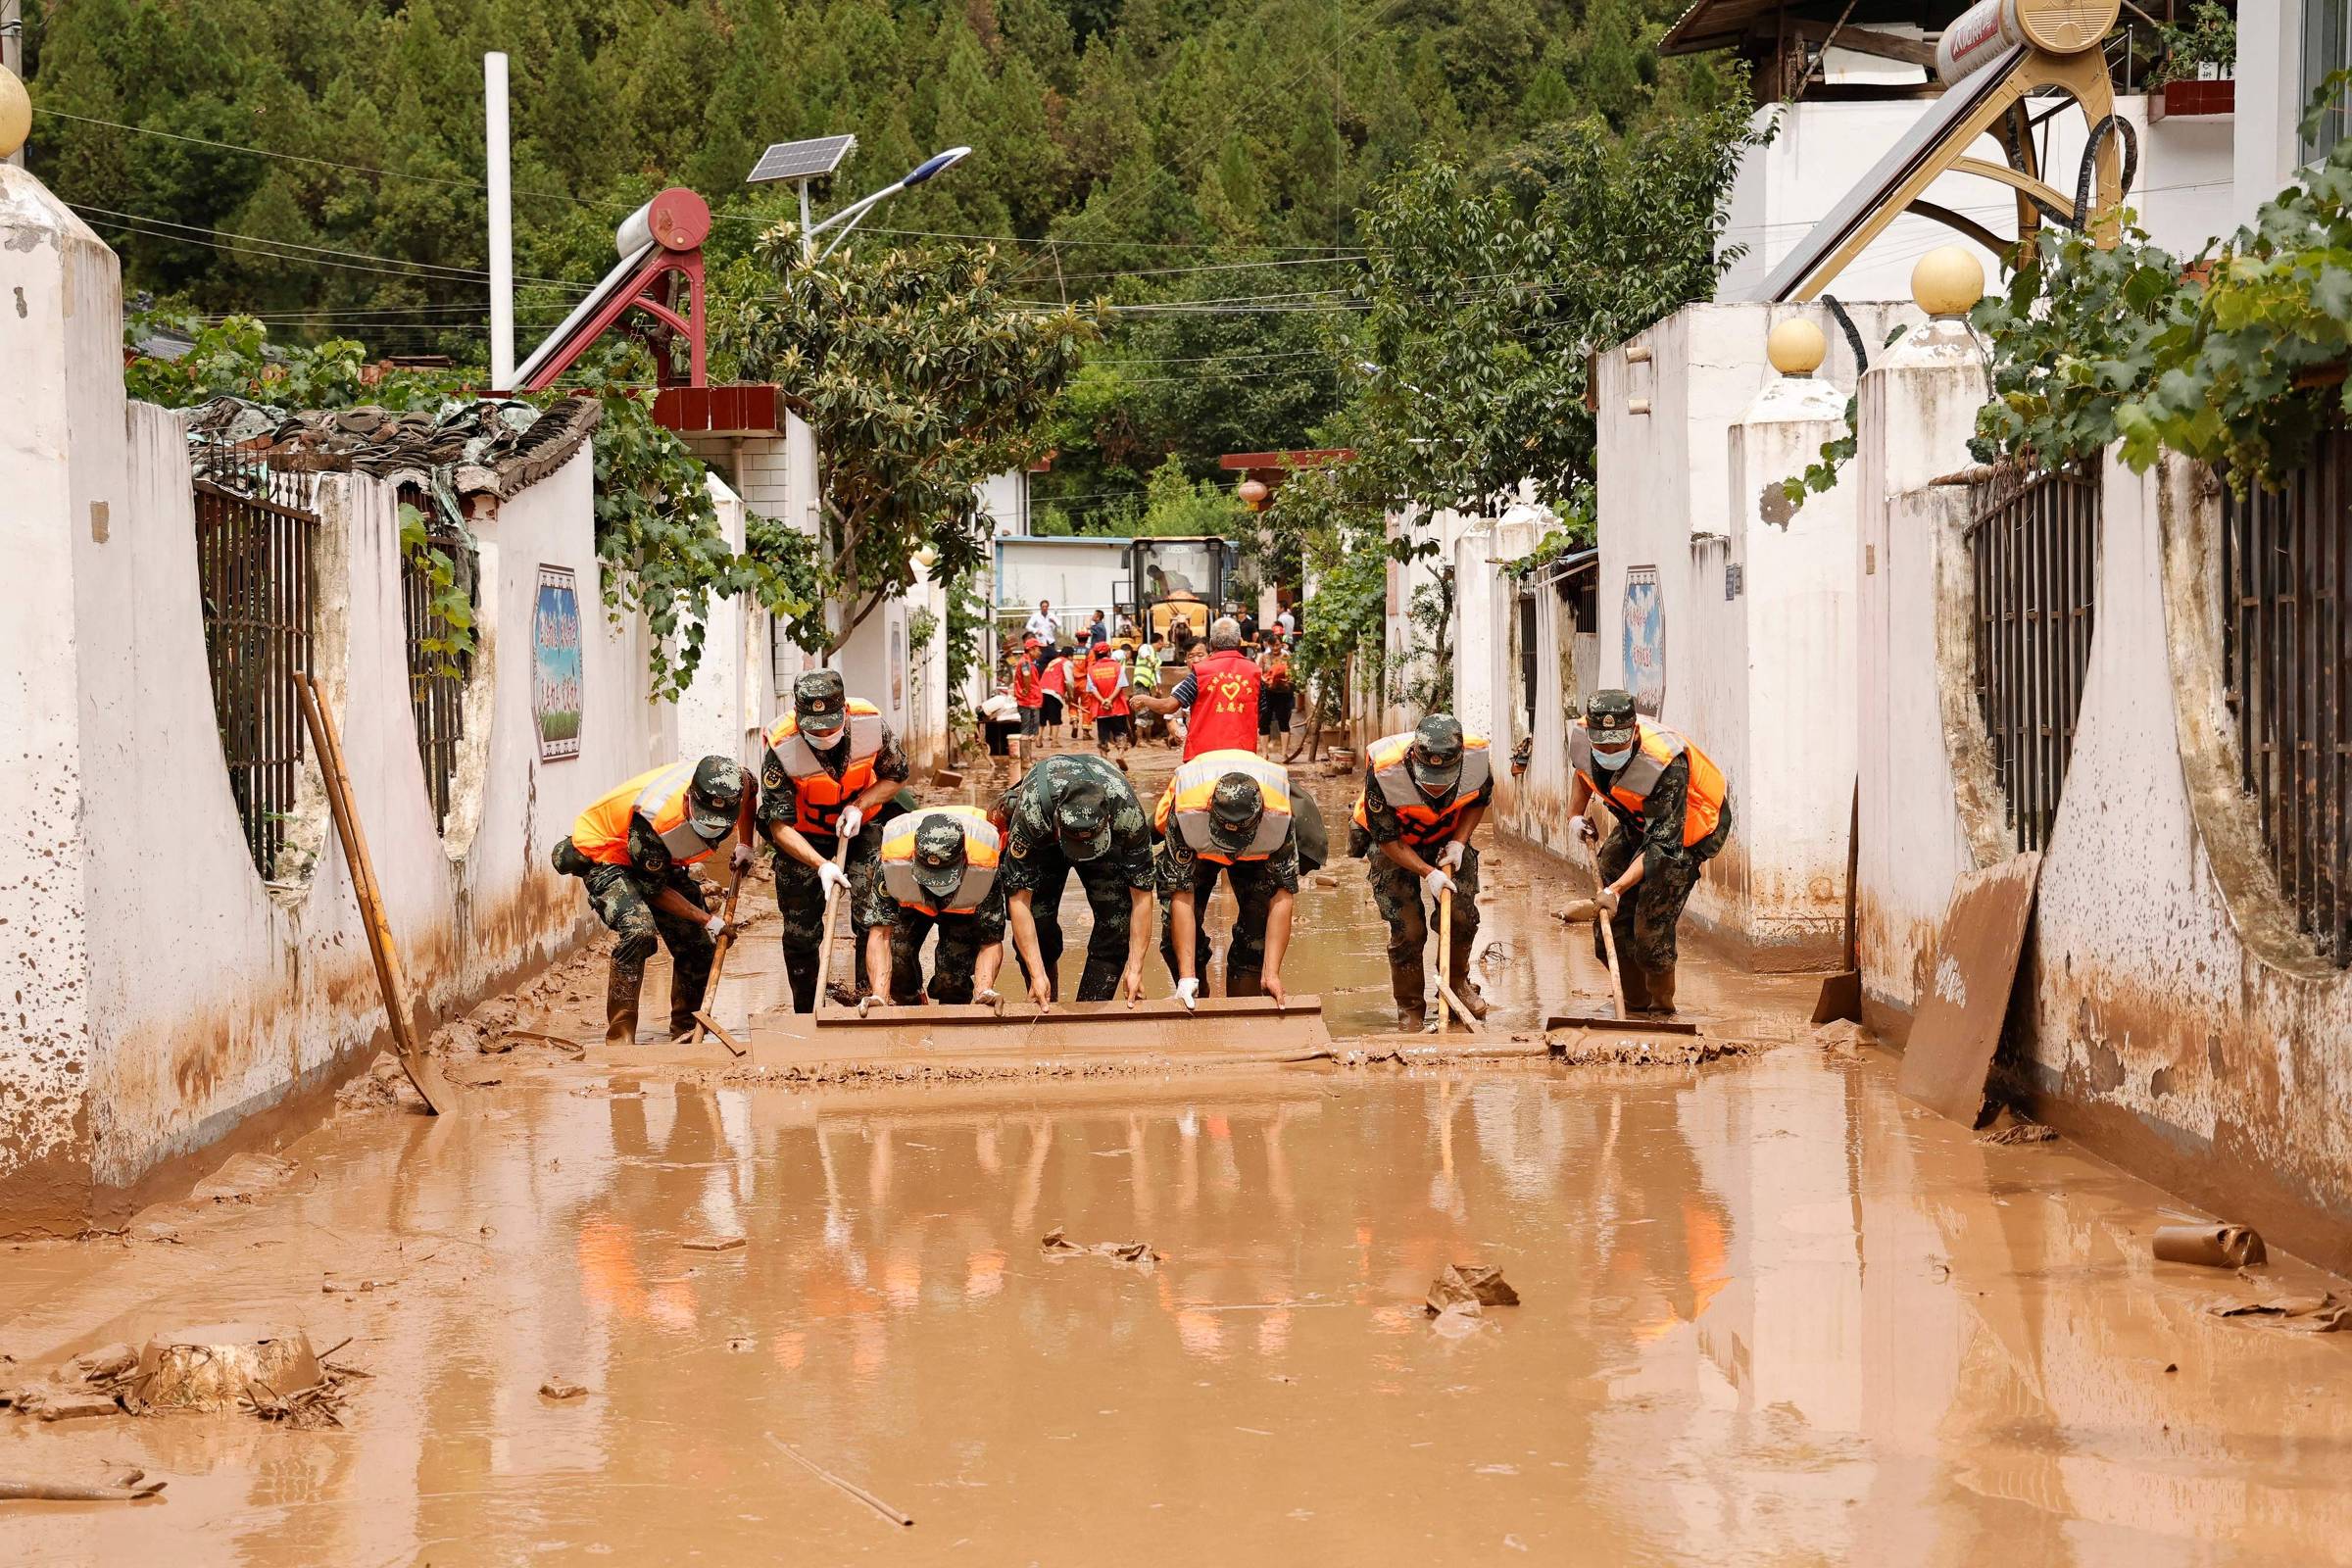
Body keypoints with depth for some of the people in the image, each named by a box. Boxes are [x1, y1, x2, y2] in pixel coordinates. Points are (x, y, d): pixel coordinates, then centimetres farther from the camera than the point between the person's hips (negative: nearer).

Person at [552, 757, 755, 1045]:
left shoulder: (733, 787, -23)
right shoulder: (653, 816, -40)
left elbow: (750, 795, 8)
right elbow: (653, 890, -24)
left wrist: (744, 845, -1)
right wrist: (707, 920, -25)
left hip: (660, 858, 7)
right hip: (603, 855, -7)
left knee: (699, 945, 2)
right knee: (639, 932, -31)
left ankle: (685, 1032, 22)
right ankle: (619, 1038, -25)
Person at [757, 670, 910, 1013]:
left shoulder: (870, 723, -25)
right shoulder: (782, 747, -30)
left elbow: (895, 775, -5)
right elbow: (779, 826, -26)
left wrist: (858, 806, -22)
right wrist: (821, 865, -37)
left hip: (862, 827, 1)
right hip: (803, 840, -1)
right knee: (800, 931, 5)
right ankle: (805, 1016, 22)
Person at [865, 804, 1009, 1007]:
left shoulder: (983, 867, -42)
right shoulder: (895, 861, -41)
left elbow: (991, 940, -33)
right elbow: (880, 933, -39)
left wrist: (984, 990, -51)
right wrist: (879, 996, -50)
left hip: (964, 907, -1)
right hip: (910, 903, 1)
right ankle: (911, 1004, 10)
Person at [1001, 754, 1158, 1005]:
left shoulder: (1127, 811, -41)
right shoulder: (1030, 812, -44)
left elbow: (1142, 893, -30)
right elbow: (1019, 898, -38)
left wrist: (1135, 968, -32)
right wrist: (1037, 974, -40)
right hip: (1042, 843, -1)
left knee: (1118, 922, -16)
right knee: (1038, 929, -12)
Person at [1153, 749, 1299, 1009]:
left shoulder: (1278, 816, -40)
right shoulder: (1186, 813, -43)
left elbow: (1282, 894, -35)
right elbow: (1182, 896, -39)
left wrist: (1271, 973, -40)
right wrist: (1187, 977, -42)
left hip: (1258, 852, 0)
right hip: (1193, 847, 0)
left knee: (1258, 929, -17)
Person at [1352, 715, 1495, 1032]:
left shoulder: (1478, 756, -29)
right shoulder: (1383, 770, -38)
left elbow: (1480, 800, -3)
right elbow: (1387, 838, -23)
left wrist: (1459, 843, -16)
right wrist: (1428, 873, -29)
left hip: (1448, 839, 3)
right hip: (1394, 845, -3)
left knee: (1462, 915, -5)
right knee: (1407, 928, -9)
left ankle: (1457, 979, 25)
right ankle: (1410, 1006, 12)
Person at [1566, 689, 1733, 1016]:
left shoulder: (1667, 764, -40)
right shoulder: (1582, 736, -20)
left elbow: (1662, 844, -38)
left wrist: (1617, 889, -46)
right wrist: (1577, 814, -3)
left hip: (1689, 829, -7)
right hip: (1639, 821, 7)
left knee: (1651, 927, -16)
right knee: (1611, 923, 1)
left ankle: (1661, 1007, 3)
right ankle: (1635, 1003, 17)